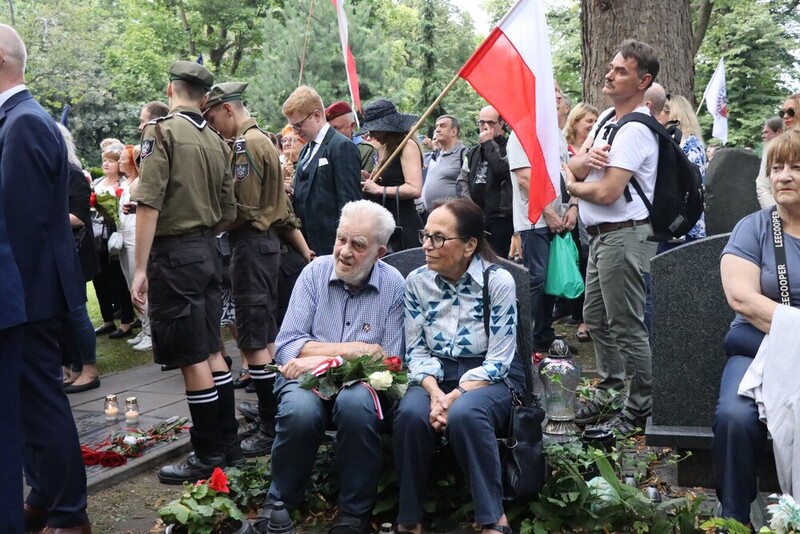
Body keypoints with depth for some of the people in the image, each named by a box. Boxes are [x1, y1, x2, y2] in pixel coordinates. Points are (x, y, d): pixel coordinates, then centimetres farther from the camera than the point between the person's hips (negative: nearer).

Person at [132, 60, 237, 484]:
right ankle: (228, 445, 23)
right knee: (210, 352, 15)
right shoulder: (216, 142, 9)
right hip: (207, 252, 7)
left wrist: (140, 268, -16)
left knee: (192, 359, 0)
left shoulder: (161, 132, -10)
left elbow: (148, 204, -18)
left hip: (174, 254, -7)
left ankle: (208, 456, 9)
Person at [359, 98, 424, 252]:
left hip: (403, 225, -8)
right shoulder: (385, 148, 15)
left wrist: (379, 189, -13)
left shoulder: (408, 145, -9)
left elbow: (414, 189, -18)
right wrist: (370, 179, 6)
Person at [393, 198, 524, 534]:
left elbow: (498, 360, -13)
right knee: (410, 414, -31)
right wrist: (435, 392, -19)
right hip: (436, 376, 3)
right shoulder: (416, 281, -1)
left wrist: (455, 396, -25)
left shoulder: (499, 281, -12)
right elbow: (416, 351, 1)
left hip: (490, 378, -3)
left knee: (464, 414, -36)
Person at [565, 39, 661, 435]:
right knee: (596, 318, 18)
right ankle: (610, 393, 33)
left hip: (624, 236, -10)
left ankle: (642, 407, 11)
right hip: (601, 236, 10)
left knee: (627, 327, -2)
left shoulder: (635, 130, -16)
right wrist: (587, 157, -16)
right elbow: (573, 166, 8)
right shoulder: (607, 118, 14)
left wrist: (572, 185, -3)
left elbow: (606, 192, -23)